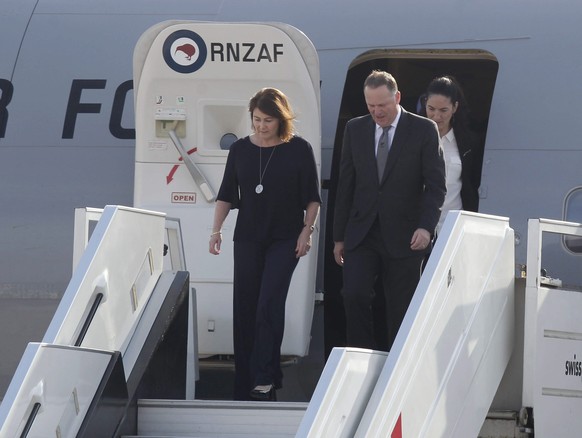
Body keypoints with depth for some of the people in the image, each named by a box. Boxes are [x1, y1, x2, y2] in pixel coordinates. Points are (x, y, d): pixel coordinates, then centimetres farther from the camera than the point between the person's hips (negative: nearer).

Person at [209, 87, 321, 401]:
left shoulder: (299, 150, -3)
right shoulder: (240, 150, 4)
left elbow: (312, 197, 2)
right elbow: (226, 195, 8)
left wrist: (307, 230, -6)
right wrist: (216, 230, -1)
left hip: (285, 239, -3)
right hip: (248, 239, 3)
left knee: (269, 303, -15)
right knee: (244, 307, 2)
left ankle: (265, 377, -13)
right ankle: (245, 386, 8)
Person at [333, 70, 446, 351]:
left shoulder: (424, 130, -1)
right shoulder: (355, 129, 8)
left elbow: (436, 185, -3)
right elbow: (345, 185, 12)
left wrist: (426, 227, -17)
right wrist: (339, 236, 9)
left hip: (403, 239, -2)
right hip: (361, 234, 2)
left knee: (401, 311, 1)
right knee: (354, 295, -16)